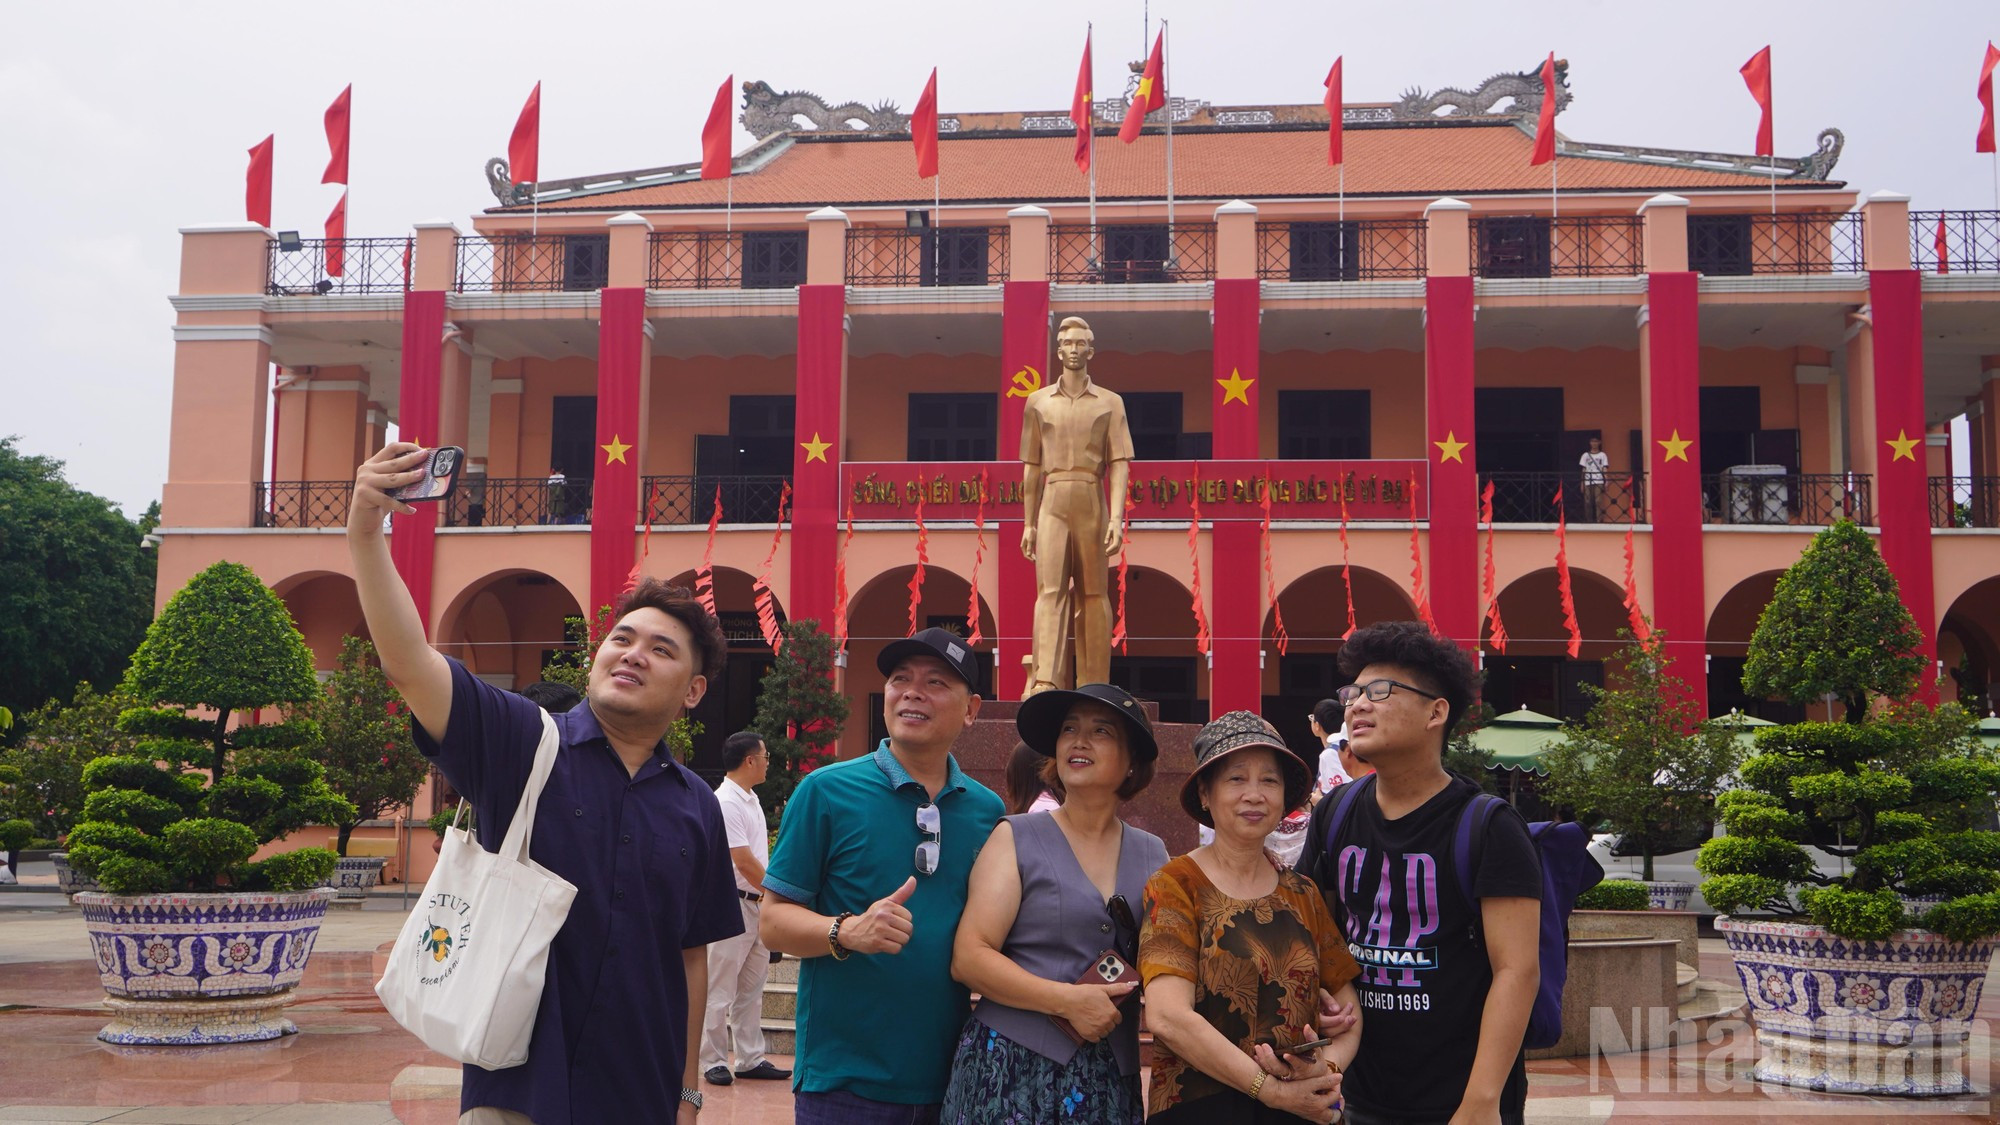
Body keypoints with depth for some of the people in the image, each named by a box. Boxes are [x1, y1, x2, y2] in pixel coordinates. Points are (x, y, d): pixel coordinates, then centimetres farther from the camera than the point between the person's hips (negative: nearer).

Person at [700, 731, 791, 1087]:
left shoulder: (752, 800, 15)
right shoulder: (724, 802, -15)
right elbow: (744, 862, -18)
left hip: (758, 904, 9)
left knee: (751, 991, 13)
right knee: (720, 991, 0)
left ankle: (751, 1060, 18)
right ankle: (714, 1061, 8)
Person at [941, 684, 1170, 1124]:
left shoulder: (1152, 854, 9)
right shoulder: (1016, 839, 0)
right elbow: (969, 958, -8)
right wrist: (1067, 1000, -16)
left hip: (1111, 1076, 3)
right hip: (1014, 1066, -3)